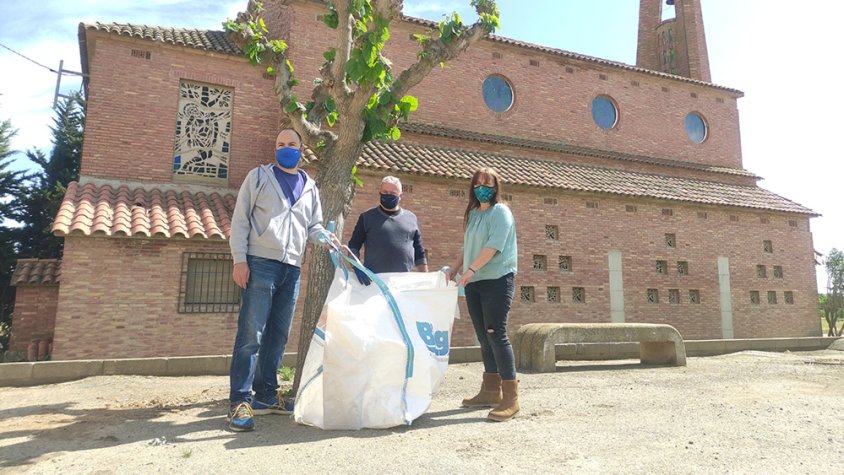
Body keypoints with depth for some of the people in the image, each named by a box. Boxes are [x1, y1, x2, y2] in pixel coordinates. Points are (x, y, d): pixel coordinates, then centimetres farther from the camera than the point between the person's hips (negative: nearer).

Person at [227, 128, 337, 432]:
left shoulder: (310, 187, 18)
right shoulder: (259, 176, 6)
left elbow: (313, 226, 17)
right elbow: (240, 219, 1)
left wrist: (326, 237, -6)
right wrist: (239, 259, -10)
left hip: (292, 269, 5)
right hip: (260, 264, -5)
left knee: (278, 336, 10)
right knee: (251, 334, -8)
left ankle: (266, 396, 22)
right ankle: (239, 401, -1)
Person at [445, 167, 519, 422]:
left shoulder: (500, 211, -4)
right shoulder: (472, 214, 18)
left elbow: (494, 245, -17)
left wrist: (471, 269, -24)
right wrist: (455, 268, 13)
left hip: (497, 279, -7)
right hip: (474, 283, 7)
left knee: (495, 334, -12)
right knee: (484, 336, 10)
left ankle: (510, 397, -8)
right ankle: (491, 391, 19)